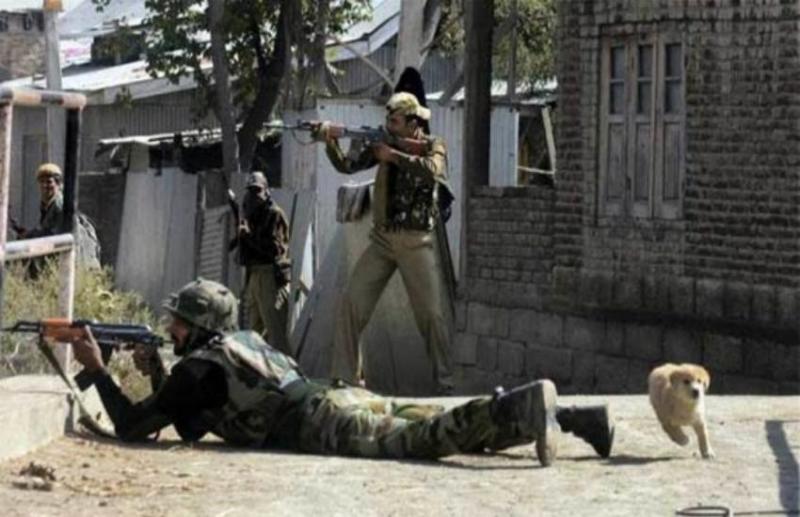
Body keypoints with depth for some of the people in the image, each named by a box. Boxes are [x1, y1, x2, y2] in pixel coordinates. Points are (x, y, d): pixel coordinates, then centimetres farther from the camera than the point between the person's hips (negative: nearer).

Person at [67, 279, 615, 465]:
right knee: (453, 429, 3)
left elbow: (133, 426, 7)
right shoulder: (242, 343, 32)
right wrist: (158, 374, 34)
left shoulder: (198, 367, 5)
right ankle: (567, 413, -8)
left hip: (324, 422, -8)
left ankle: (525, 409, -47)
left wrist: (97, 369, 17)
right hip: (349, 395, 8)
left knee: (417, 439, -27)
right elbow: (191, 427, 44)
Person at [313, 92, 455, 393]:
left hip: (416, 241, -3)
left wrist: (393, 156, -21)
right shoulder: (381, 142, 7)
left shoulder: (433, 147, -1)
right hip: (382, 239, 3)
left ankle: (445, 382, 6)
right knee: (351, 305, -7)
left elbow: (431, 171, -22)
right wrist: (330, 142, -19)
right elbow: (347, 166, -2)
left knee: (432, 313, -3)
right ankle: (345, 378, -2)